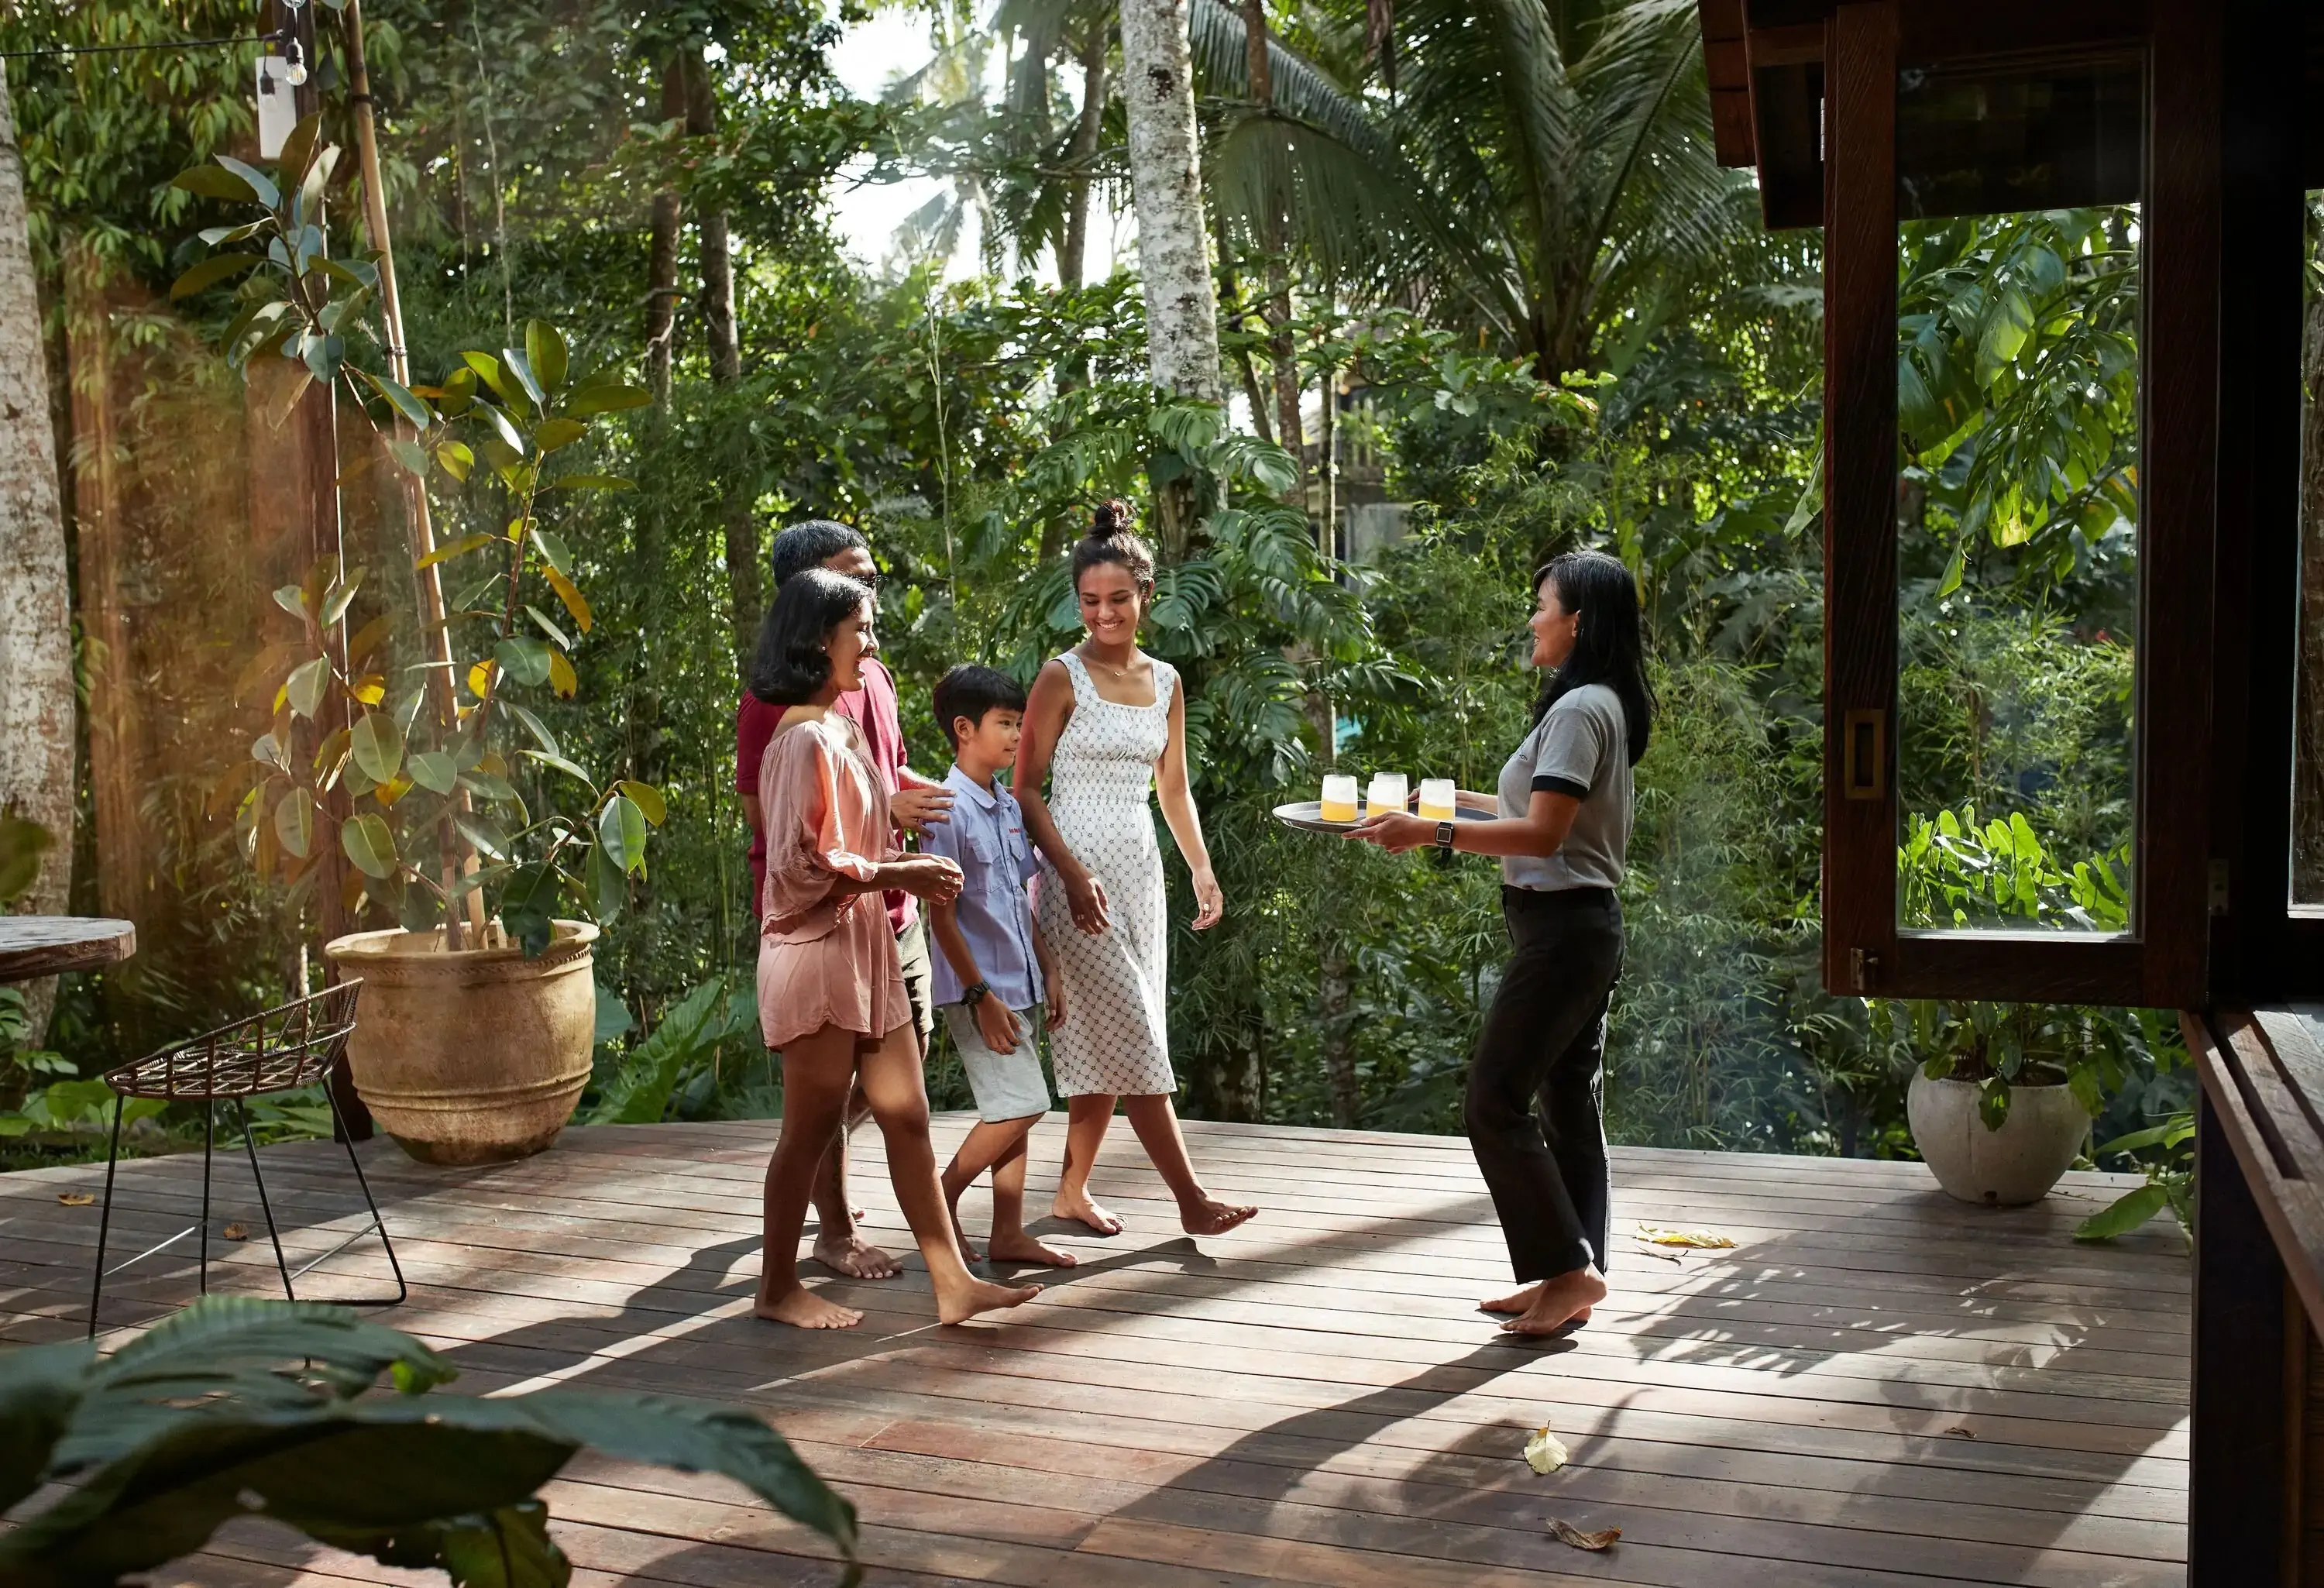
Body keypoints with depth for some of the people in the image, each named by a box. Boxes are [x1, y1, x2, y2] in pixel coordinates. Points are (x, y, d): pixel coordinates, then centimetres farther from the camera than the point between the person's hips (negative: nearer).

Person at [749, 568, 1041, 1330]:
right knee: (811, 1128, 3)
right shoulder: (805, 739, -17)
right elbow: (800, 865, -20)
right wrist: (897, 873, -15)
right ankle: (778, 1288, 19)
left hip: (865, 951, 9)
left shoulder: (842, 729, 13)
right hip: (816, 953, -9)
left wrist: (910, 868, 4)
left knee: (906, 1117, 9)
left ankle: (953, 1283, 13)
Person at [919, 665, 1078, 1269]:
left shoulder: (1009, 805, 10)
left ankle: (1008, 1235, 17)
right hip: (979, 990, -8)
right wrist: (980, 995, -18)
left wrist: (1048, 972, 12)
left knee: (1013, 1112, 10)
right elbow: (940, 914, -17)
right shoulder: (950, 809, -16)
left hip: (1019, 985, 8)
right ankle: (941, 1202, 8)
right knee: (1019, 1106, -10)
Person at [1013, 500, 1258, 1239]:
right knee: (1131, 1037, -7)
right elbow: (1026, 788, -8)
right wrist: (1073, 873, -17)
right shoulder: (1063, 677, -6)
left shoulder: (1164, 682, 10)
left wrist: (1203, 871, 9)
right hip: (1077, 871, -6)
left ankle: (1073, 1189, 20)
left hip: (1139, 870, 6)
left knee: (1108, 1040, 8)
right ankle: (1191, 1198, -3)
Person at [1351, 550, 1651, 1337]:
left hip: (1561, 928, -11)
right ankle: (1569, 1280, 18)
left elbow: (1543, 834, -24)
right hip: (1584, 926, 11)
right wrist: (1470, 803, 22)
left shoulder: (1579, 710, -16)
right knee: (1568, 1105, 12)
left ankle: (1569, 1269, -2)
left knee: (1495, 1103, -7)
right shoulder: (1606, 706, 15)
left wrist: (1431, 832, -26)